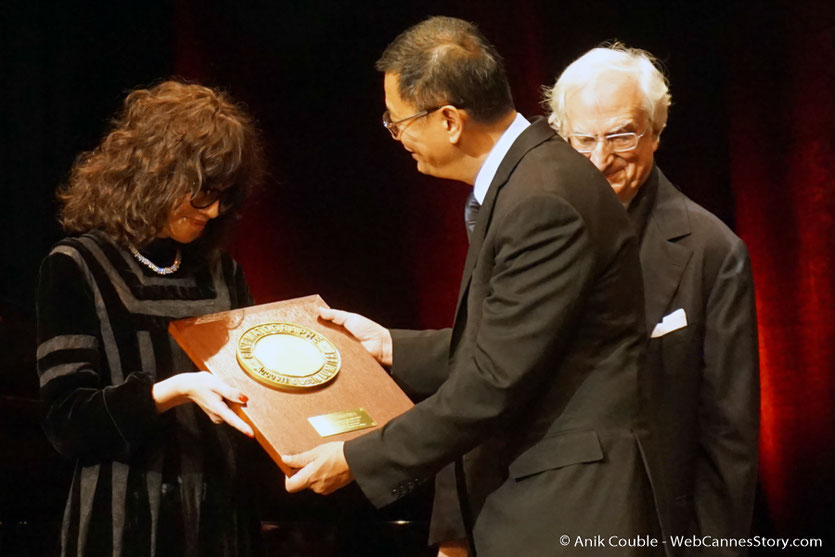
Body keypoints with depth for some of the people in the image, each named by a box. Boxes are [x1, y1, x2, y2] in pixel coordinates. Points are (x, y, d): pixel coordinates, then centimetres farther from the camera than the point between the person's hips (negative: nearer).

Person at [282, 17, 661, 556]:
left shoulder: (545, 201, -22)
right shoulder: (523, 177, 9)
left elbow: (494, 382, -22)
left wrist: (357, 461, -14)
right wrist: (391, 346, 19)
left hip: (566, 512, -9)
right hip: (536, 492, 9)